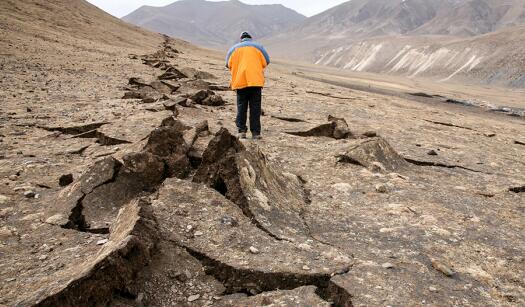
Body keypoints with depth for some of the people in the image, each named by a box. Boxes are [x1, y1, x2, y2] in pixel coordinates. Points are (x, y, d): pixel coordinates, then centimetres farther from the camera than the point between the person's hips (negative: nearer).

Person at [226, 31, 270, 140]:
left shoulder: (234, 48, 14)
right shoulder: (258, 47, 12)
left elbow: (228, 64, 11)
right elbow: (266, 61, 7)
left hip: (240, 81, 1)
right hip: (256, 81, -1)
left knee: (241, 107, 6)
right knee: (255, 107, 0)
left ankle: (241, 131, 0)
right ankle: (255, 133, -3)